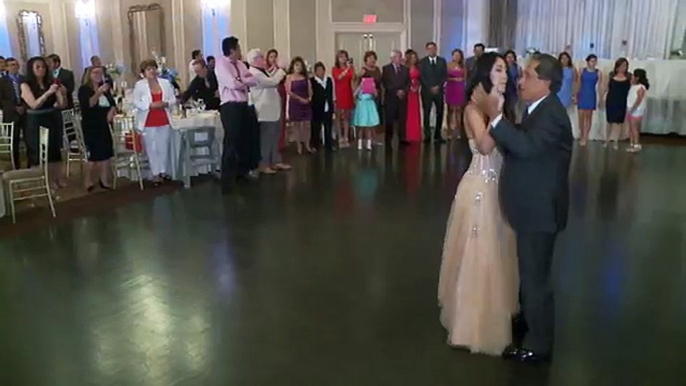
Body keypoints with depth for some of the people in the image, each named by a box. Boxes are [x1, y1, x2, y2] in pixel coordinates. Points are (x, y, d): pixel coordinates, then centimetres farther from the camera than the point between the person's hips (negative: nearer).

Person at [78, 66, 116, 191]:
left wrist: (112, 111, -9)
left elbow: (113, 104, 13)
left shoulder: (105, 88, 14)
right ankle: (88, 182, 8)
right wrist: (98, 93, -30)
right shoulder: (84, 89, -3)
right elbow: (87, 105, -19)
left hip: (105, 126, 5)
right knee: (95, 156, -7)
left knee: (106, 154, 3)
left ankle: (104, 181, 12)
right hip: (91, 127, -5)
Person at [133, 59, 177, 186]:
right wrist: (150, 105, -19)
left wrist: (166, 103, -14)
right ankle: (155, 174, 11)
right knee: (152, 149, 2)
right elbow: (136, 102, -6)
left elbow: (173, 100, 7)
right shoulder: (139, 85, -2)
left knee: (164, 147, 8)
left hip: (164, 121, 3)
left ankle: (164, 171, 23)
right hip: (148, 122, -2)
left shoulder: (165, 83, 7)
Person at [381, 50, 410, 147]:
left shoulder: (405, 69, 16)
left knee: (402, 119, 0)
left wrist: (403, 91, -9)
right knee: (389, 120, -2)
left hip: (402, 98, 3)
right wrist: (396, 91, -13)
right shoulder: (386, 68, 4)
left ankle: (402, 139, 5)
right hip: (390, 98, -3)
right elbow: (385, 83, -6)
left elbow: (408, 83, 10)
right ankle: (388, 140, 2)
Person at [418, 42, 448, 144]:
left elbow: (445, 75, 4)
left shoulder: (442, 61, 9)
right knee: (426, 113, -2)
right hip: (427, 91, -2)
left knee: (440, 113, 2)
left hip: (439, 90, 2)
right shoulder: (422, 61, 3)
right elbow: (422, 77, -4)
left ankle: (437, 135, 9)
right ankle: (427, 135, 1)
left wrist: (438, 86, -9)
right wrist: (430, 88, -12)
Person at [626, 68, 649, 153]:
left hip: (637, 110, -8)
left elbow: (639, 100, -19)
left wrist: (633, 109, -23)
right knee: (631, 128, 10)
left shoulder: (641, 87, -14)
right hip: (630, 109, 8)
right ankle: (631, 144, 16)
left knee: (634, 128, -6)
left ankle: (637, 145, -2)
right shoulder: (633, 86, 11)